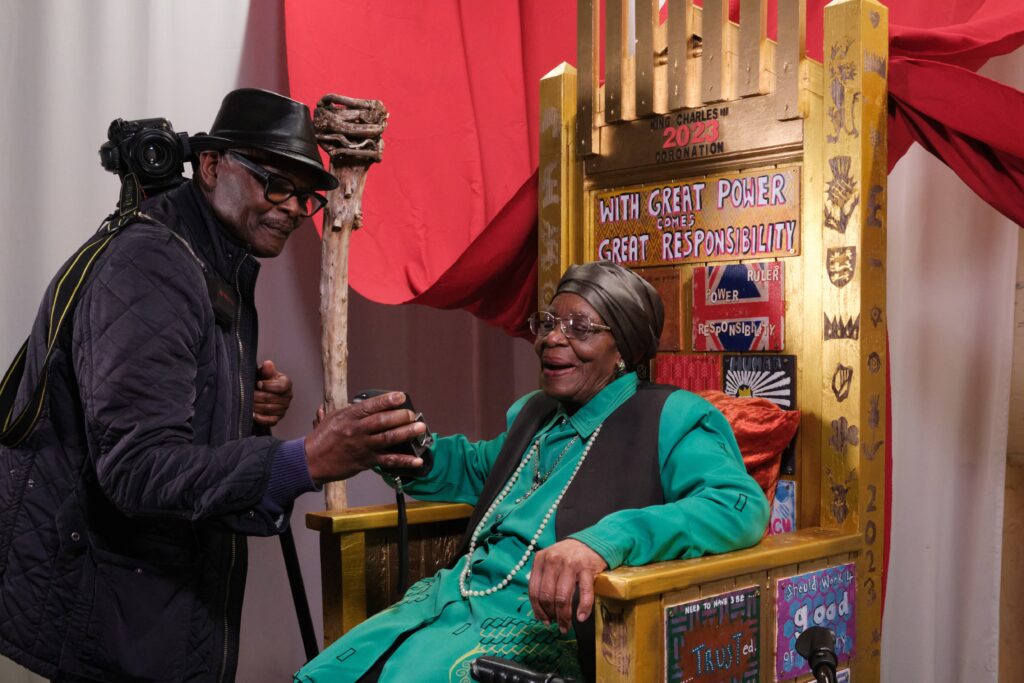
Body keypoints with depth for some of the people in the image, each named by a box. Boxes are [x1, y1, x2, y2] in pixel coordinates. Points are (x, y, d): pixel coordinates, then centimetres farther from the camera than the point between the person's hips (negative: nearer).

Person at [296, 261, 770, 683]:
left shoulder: (669, 418, -6)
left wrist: (605, 540, -37)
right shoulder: (533, 412, 17)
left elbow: (741, 505, -22)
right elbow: (480, 468, 36)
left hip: (544, 625, -7)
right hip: (454, 597, 7)